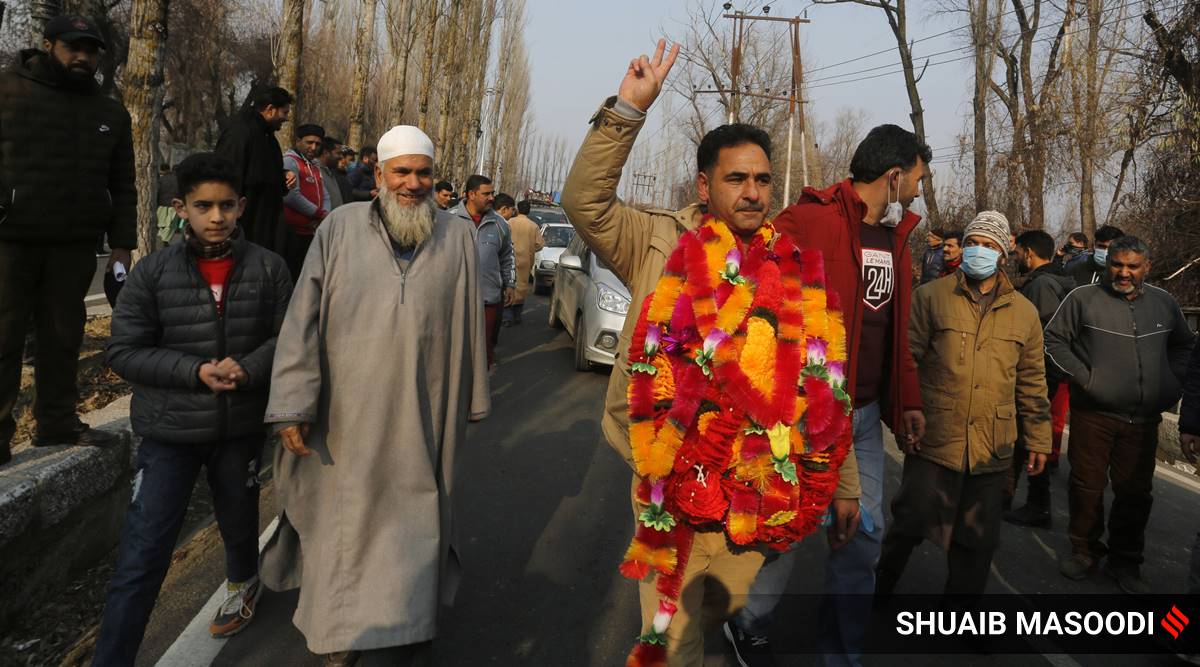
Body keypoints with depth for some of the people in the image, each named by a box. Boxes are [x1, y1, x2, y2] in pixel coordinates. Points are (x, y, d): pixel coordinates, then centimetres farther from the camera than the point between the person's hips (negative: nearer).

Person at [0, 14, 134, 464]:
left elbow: (122, 186, 15)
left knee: (62, 338, 10)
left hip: (74, 247, 4)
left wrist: (122, 244, 9)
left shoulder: (110, 113, 14)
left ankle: (57, 423, 20)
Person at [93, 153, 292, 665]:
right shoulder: (152, 272, -7)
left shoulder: (268, 268, -4)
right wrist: (195, 371, -19)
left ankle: (243, 585, 56)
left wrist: (248, 368, -18)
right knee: (141, 557, -4)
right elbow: (124, 351, -6)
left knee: (240, 523, 25)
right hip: (169, 432, -2)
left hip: (241, 428, 2)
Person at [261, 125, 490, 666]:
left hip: (420, 423, 1)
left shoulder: (457, 239, 4)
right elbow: (302, 320, -3)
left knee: (412, 532, 9)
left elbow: (469, 329, 8)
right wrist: (293, 406, -8)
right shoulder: (340, 229, 0)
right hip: (345, 419, 0)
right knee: (343, 525, 13)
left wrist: (470, 403, 10)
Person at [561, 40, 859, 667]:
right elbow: (585, 200, -13)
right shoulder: (662, 245, -2)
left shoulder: (799, 269, 4)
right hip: (674, 479, -3)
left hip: (760, 489, 3)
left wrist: (844, 486, 10)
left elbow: (824, 390, 8)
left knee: (721, 609, 21)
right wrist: (627, 110, -18)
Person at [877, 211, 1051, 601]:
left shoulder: (1024, 313, 10)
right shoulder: (932, 297, 0)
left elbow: (1032, 383, 14)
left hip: (991, 449, 3)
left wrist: (1038, 440, 12)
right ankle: (879, 585, 26)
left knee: (976, 541, 12)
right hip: (933, 440, -3)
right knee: (911, 522, 2)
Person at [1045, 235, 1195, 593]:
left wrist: (1173, 382, 11)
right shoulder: (1084, 297, -6)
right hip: (1093, 413, -3)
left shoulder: (1163, 302, 7)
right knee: (1087, 486, 4)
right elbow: (1053, 339, -3)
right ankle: (1085, 550, 23)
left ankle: (1125, 560, 26)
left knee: (1136, 492, 10)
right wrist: (1082, 376, -10)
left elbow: (1184, 344, 23)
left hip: (1145, 418, 4)